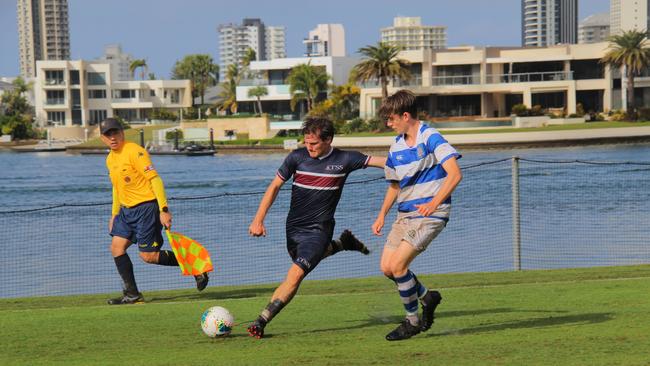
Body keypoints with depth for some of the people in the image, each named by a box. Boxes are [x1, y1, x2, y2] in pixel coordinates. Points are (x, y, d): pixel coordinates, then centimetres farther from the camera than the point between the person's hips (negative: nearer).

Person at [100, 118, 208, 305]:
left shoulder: (134, 151, -15)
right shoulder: (110, 159, 12)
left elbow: (155, 179, -19)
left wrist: (164, 210, -25)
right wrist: (114, 215, 26)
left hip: (146, 207, -9)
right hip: (127, 210, 9)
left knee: (148, 256, -8)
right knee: (116, 247, -1)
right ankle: (132, 295, 4)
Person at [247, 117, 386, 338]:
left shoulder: (344, 160, -9)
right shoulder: (297, 157, -6)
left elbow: (378, 161, -2)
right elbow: (275, 186, 0)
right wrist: (258, 220, -5)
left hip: (318, 230, -4)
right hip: (294, 227, 4)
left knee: (295, 274, -19)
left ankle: (261, 322, -18)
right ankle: (342, 244, 49)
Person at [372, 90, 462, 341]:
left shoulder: (430, 138, -12)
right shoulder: (396, 148, 11)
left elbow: (455, 174, -21)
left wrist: (434, 204, -32)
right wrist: (382, 215, 13)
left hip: (430, 215, -8)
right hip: (405, 214, 8)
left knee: (397, 265, -17)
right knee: (387, 268, 2)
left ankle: (412, 321, 1)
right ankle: (427, 297, 24)